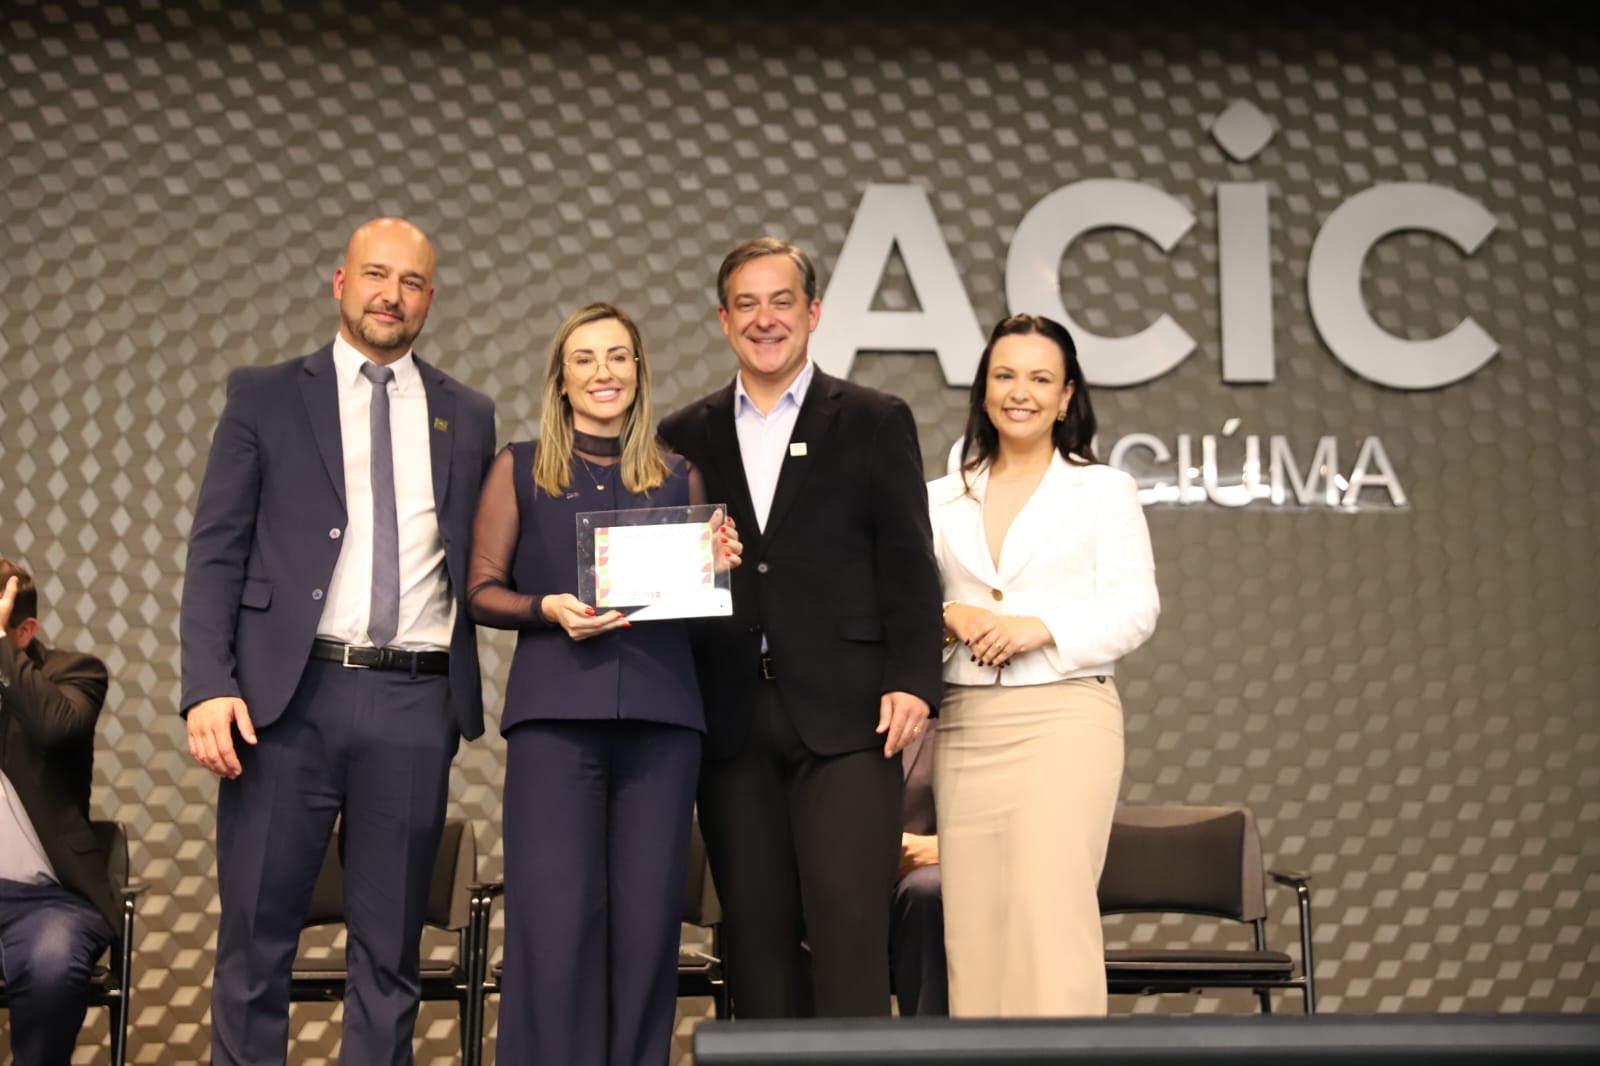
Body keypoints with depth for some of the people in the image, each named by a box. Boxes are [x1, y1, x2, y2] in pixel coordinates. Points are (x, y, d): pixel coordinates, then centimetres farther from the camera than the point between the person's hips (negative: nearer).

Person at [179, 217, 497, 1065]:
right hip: (287, 694, -2)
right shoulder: (264, 396, 8)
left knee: (390, 949, 7)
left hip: (414, 705, 2)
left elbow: (478, 566, 15)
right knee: (255, 939, 3)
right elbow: (215, 551, 2)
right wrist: (209, 686, -10)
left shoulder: (467, 417, 14)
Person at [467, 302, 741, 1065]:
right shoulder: (519, 469, 10)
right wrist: (548, 609, -12)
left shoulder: (678, 478, 15)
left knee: (646, 913, 2)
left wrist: (718, 568, -4)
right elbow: (482, 591, 6)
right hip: (555, 711, -2)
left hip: (661, 713, 2)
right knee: (554, 914, -7)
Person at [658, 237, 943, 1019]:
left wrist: (911, 681, -8)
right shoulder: (685, 438, 13)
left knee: (849, 926, -8)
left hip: (845, 718, -2)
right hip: (732, 724, 3)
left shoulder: (876, 423, 7)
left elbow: (908, 565, 2)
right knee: (755, 937, 5)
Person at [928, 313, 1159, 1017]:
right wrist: (949, 616, -8)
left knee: (1049, 901, -14)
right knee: (973, 918, 0)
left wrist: (1041, 627, -14)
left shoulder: (1104, 491, 8)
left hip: (1065, 716, -3)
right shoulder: (943, 500, 16)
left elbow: (1135, 611, 0)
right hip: (966, 724, 3)